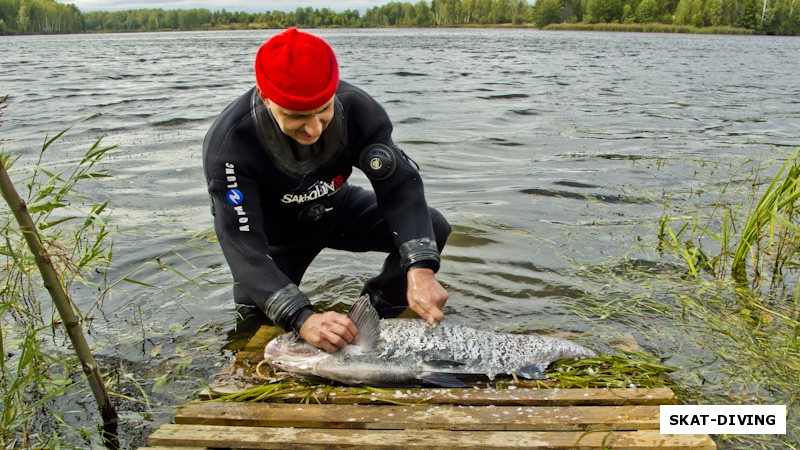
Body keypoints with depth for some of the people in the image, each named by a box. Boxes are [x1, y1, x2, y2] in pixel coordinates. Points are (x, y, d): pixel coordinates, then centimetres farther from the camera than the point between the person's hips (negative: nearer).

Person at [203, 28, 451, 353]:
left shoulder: (357, 108, -28)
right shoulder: (228, 146, -35)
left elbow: (399, 185, -29)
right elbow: (243, 246, -38)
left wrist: (421, 269, -44)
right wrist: (303, 319, -51)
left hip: (337, 210, 2)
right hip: (275, 232, -2)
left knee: (432, 228, -16)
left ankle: (374, 313, 0)